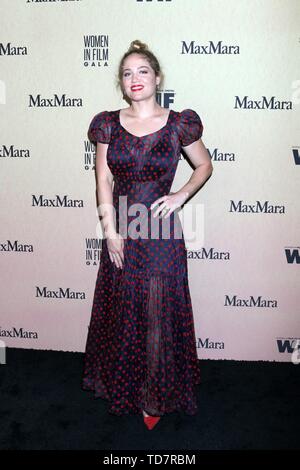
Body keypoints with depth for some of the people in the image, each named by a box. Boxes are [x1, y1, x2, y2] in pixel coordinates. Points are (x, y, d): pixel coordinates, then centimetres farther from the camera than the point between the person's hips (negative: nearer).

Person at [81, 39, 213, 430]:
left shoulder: (178, 125, -5)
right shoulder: (109, 124, 1)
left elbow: (205, 166, 7)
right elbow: (104, 179, 0)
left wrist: (181, 196, -9)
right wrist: (110, 229, -6)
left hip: (161, 231, -2)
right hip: (120, 231, 3)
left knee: (159, 313, 7)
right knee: (120, 310, 16)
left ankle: (156, 396, 28)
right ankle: (120, 386, 40)